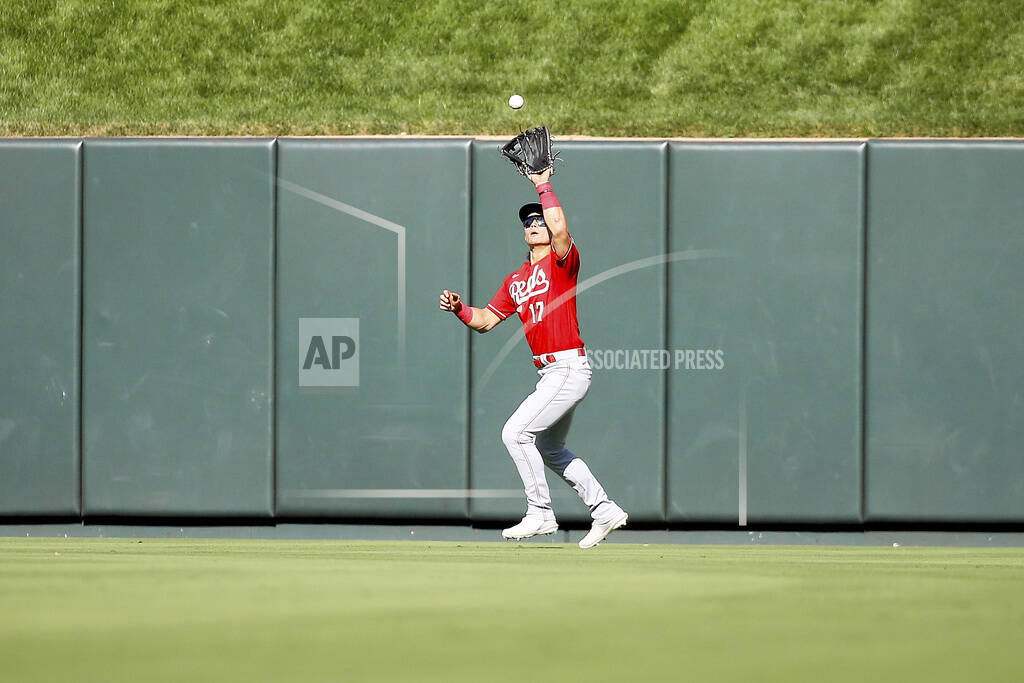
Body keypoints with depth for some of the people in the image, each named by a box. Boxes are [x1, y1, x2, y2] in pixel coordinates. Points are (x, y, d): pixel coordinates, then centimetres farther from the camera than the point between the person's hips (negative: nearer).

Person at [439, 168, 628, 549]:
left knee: (516, 433, -15)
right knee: (550, 451, 20)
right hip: (550, 372, 10)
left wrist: (543, 185, -15)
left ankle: (540, 513, -8)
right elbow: (485, 321, 19)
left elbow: (560, 229, -27)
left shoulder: (563, 261, -5)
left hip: (569, 369, -10)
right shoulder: (516, 281, 17)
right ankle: (604, 510, 29)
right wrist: (459, 309, -1)